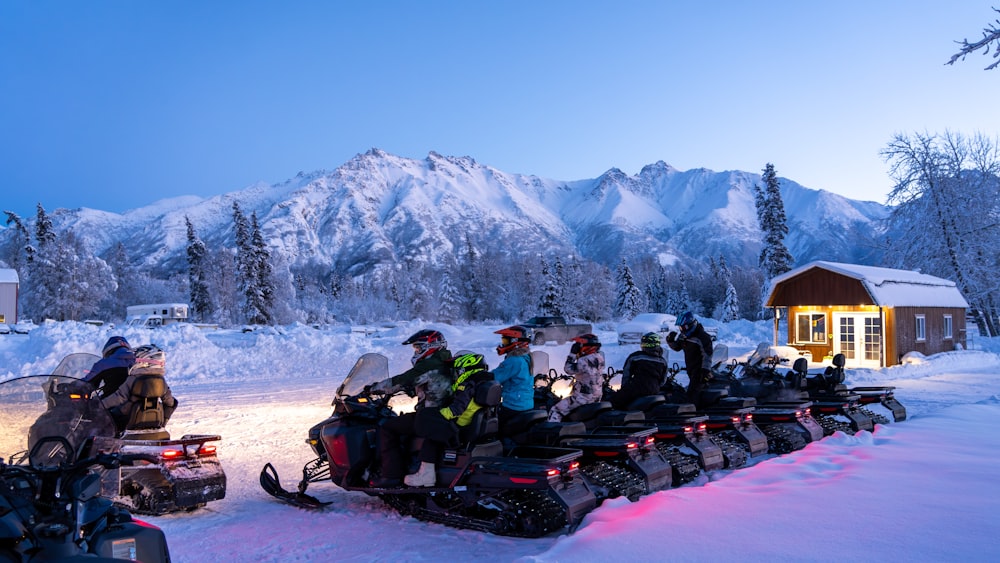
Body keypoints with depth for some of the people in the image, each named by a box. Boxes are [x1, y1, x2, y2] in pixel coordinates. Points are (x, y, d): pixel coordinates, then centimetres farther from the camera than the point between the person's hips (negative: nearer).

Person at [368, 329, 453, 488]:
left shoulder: (427, 366, -14)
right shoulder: (445, 365, 15)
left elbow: (399, 382, -12)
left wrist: (374, 388, 0)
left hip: (429, 419, -10)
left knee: (387, 428, -5)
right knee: (398, 422, 27)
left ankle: (392, 474, -8)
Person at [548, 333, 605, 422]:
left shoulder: (585, 361, -25)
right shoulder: (600, 356, 3)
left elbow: (568, 369, -17)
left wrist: (572, 353, -14)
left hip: (583, 397, -9)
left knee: (555, 412, -5)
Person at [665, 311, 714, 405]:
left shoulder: (702, 337, -16)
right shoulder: (683, 336, 7)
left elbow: (707, 354, -19)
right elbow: (677, 347, 20)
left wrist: (706, 370, -23)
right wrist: (670, 341, -1)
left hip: (699, 370, -9)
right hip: (690, 369, 9)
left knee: (692, 393, -17)